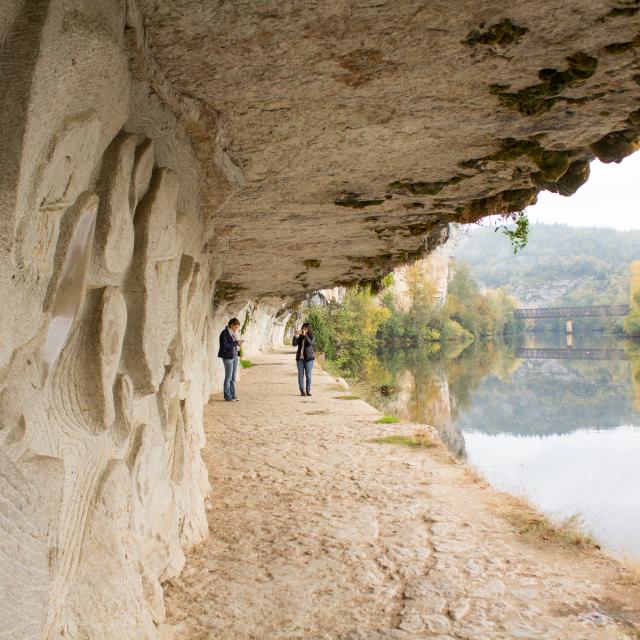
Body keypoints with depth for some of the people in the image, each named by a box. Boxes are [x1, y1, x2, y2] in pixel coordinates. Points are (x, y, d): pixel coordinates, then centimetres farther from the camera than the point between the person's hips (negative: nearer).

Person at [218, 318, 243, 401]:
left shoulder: (234, 333, 14)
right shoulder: (225, 333, -11)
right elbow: (224, 345, -19)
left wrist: (239, 343, 0)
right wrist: (235, 343, -20)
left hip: (235, 356, 8)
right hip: (228, 357, -8)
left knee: (233, 378, 10)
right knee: (228, 377, -2)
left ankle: (233, 396, 17)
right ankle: (228, 397, 5)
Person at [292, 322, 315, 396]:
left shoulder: (312, 336, -1)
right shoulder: (300, 337, 9)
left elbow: (310, 343, -21)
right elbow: (294, 344, -5)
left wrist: (305, 335, -27)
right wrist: (296, 335, -17)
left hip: (308, 358, -3)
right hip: (300, 358, 3)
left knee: (308, 375, -4)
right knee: (300, 375, -1)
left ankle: (308, 391, 3)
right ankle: (302, 391, 3)